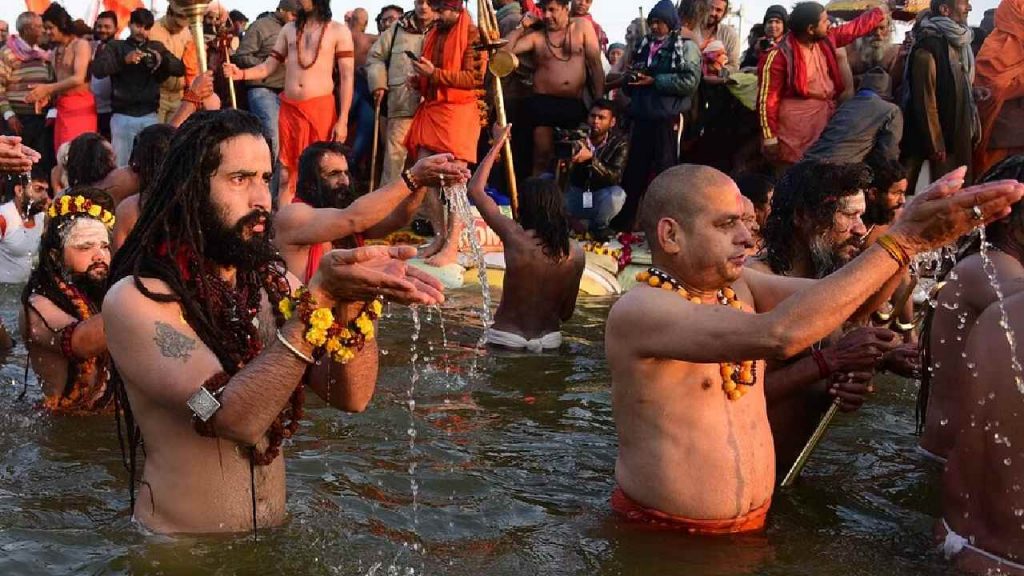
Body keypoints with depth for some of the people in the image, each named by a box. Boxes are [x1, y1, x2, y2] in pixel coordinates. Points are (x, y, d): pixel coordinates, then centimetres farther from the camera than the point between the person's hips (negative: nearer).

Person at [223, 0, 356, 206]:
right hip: (288, 109, 4)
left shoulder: (339, 31, 0)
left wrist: (343, 120, -10)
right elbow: (268, 67, 12)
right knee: (286, 173, 6)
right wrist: (241, 74, -8)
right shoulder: (289, 29, 13)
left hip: (321, 109, -4)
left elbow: (347, 77, -3)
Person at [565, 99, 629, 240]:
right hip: (575, 196, 1)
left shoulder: (619, 143, -11)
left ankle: (599, 226, 0)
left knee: (617, 194, -34)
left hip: (600, 200, -1)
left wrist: (591, 158, -40)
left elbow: (615, 177, -25)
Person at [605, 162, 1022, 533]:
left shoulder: (736, 285, 4)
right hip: (662, 536, -6)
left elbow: (850, 299, -5)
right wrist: (900, 240, -31)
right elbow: (778, 335, -33)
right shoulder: (637, 311, -21)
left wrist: (911, 235, -23)